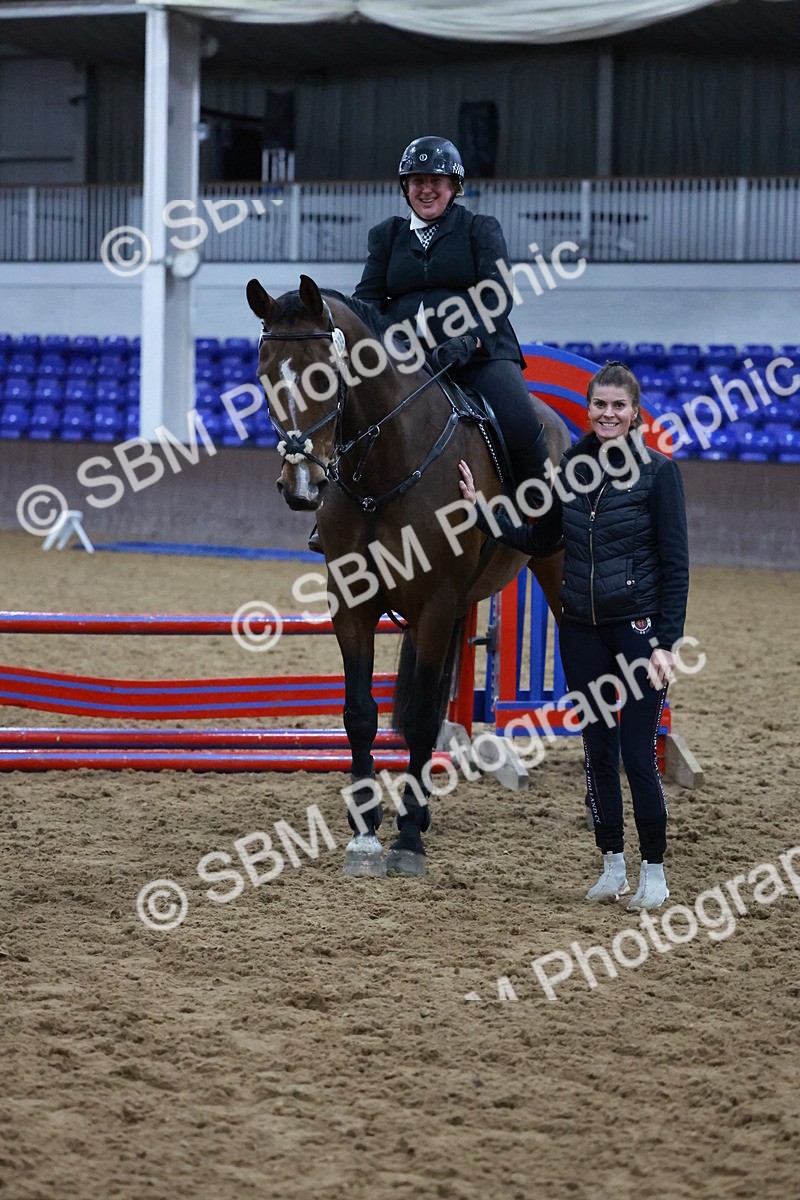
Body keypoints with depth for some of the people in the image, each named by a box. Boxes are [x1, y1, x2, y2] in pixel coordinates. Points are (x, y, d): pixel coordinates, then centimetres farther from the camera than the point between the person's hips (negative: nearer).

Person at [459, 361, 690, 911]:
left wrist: (667, 643, -14)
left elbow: (675, 562, -9)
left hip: (638, 627, -5)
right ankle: (613, 865, 21)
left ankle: (654, 870, 9)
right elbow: (541, 541, 17)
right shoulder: (572, 465, 5)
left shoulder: (657, 470, -9)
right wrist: (483, 509, 7)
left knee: (638, 754, -5)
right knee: (597, 751, 10)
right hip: (582, 628, 5)